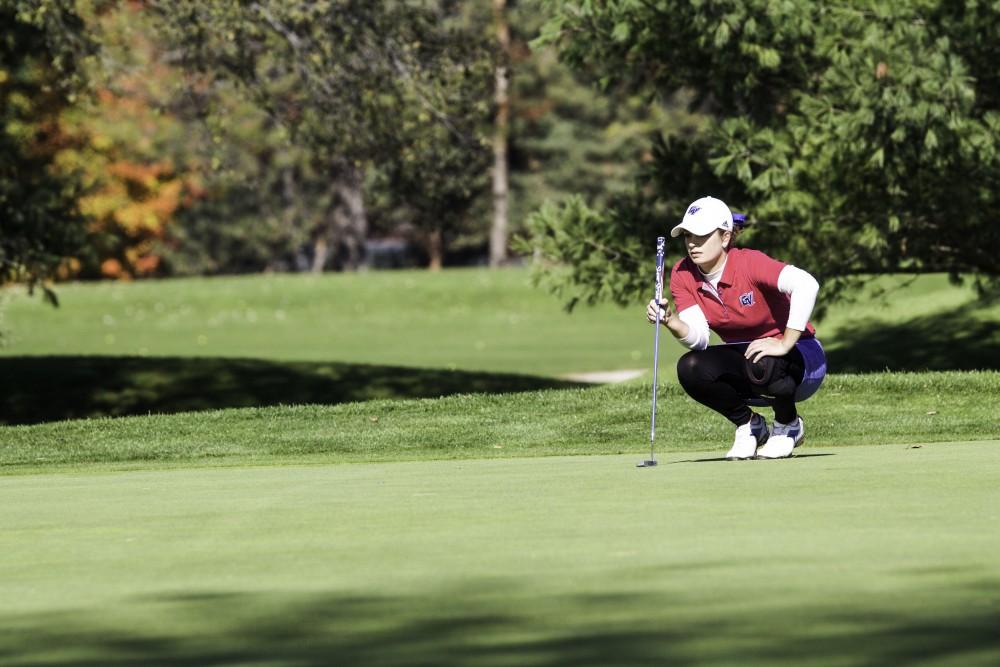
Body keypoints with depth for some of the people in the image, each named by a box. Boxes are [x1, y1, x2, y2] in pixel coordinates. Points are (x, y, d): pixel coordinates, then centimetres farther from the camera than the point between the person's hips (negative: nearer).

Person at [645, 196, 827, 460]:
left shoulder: (749, 263, -23)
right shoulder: (683, 275, -7)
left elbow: (806, 284, -39)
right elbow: (698, 338, -16)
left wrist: (785, 344, -38)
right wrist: (670, 322, -37)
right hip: (744, 359, 5)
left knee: (761, 365, -38)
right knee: (690, 368, -23)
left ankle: (788, 425, -5)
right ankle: (749, 425, 2)